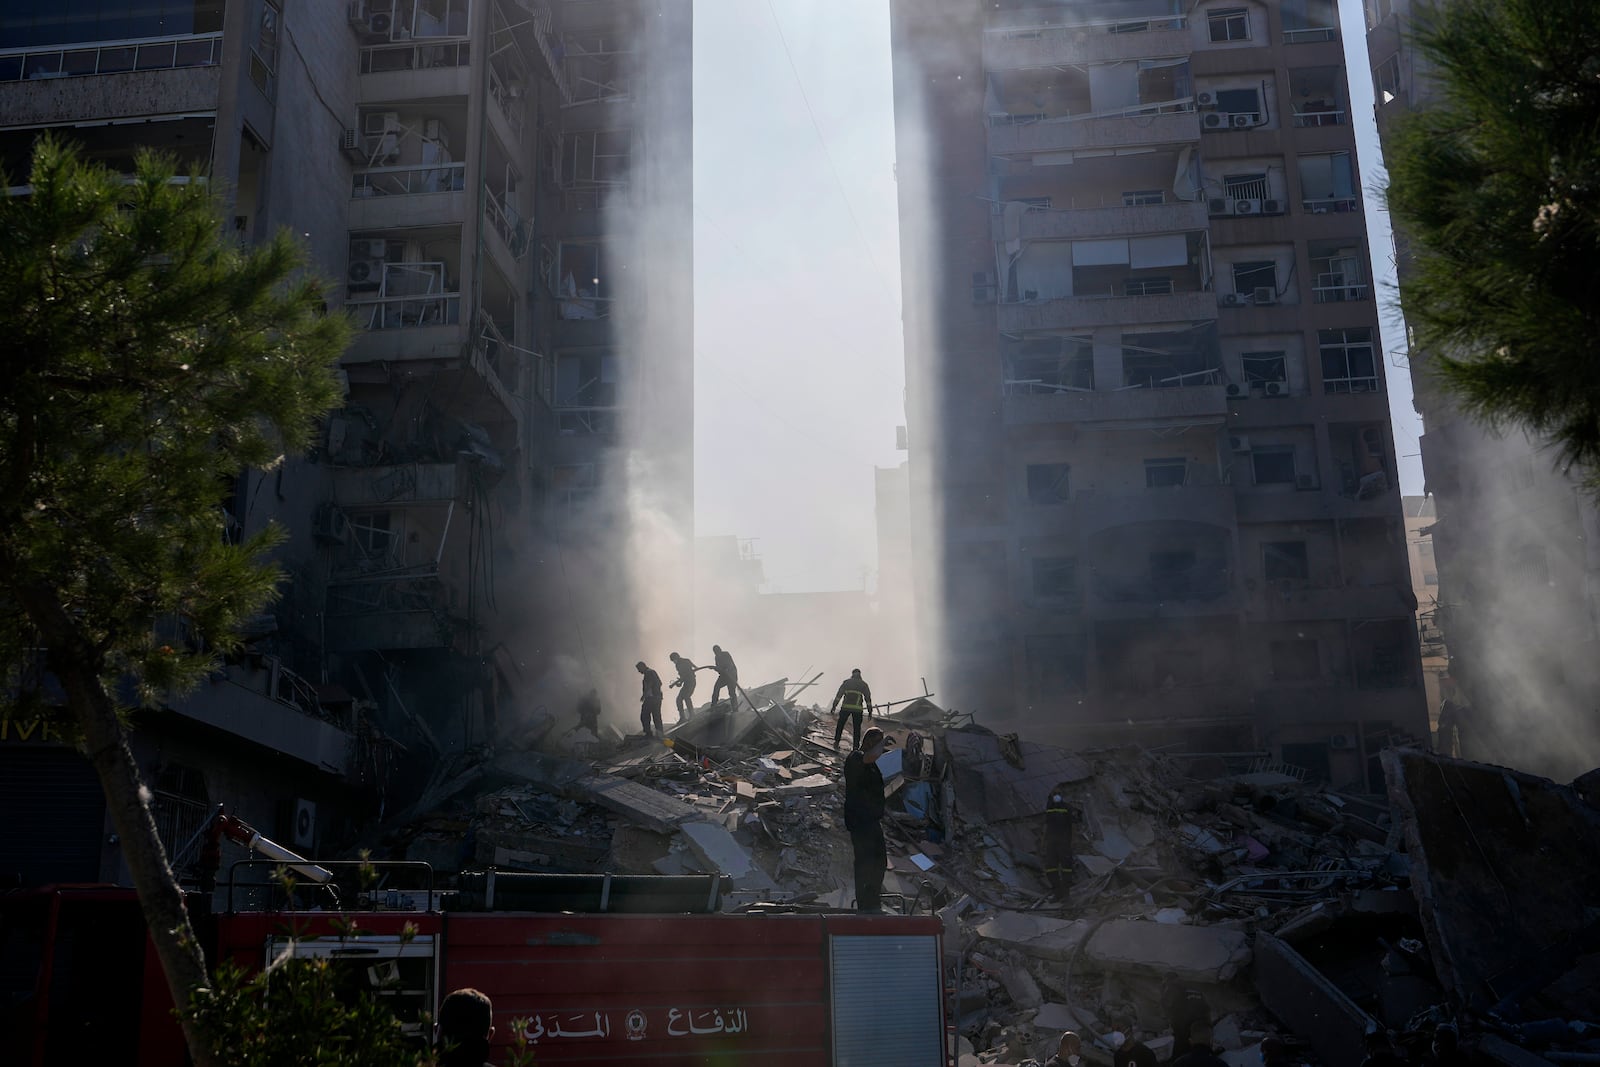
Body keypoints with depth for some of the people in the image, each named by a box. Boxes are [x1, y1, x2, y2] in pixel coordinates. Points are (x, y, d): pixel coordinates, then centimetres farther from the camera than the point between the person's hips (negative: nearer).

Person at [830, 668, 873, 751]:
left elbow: (839, 694, 5)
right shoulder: (864, 684, 13)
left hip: (846, 707, 0)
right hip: (858, 708, 0)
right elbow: (868, 698, 9)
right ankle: (856, 747, 4)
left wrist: (834, 706, 4)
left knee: (840, 725, 14)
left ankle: (836, 743, 8)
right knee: (856, 728, 8)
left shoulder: (846, 682, 11)